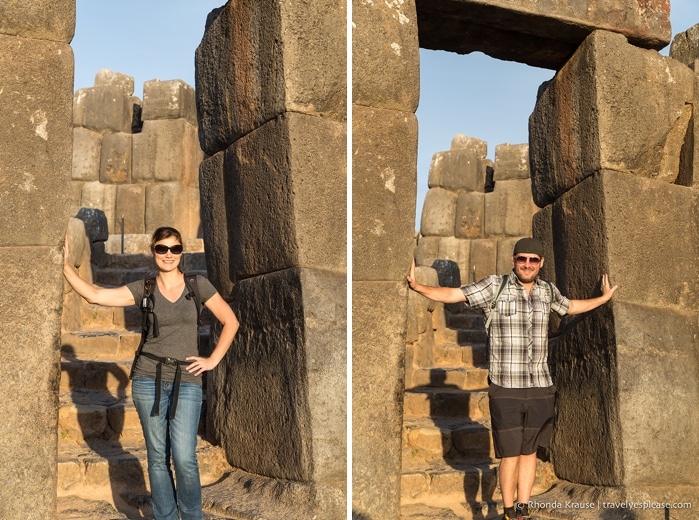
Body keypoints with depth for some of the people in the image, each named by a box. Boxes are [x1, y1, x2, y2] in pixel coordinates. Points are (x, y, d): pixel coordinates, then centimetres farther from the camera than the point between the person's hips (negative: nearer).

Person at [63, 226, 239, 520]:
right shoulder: (144, 288, 3)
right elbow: (94, 295, -6)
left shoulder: (198, 285, 1)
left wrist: (213, 360, 2)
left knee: (184, 458, -9)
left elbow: (230, 322, 7)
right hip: (149, 380, 1)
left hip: (186, 382, -1)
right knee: (158, 457, 6)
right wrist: (65, 264, -12)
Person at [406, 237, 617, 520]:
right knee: (511, 455, 0)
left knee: (530, 452, 12)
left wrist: (604, 298, 33)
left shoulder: (547, 291, 7)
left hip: (540, 388, 4)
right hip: (506, 389, -4)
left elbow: (571, 307, 29)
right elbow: (452, 295, -13)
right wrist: (416, 286, -27)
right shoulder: (495, 286, -6)